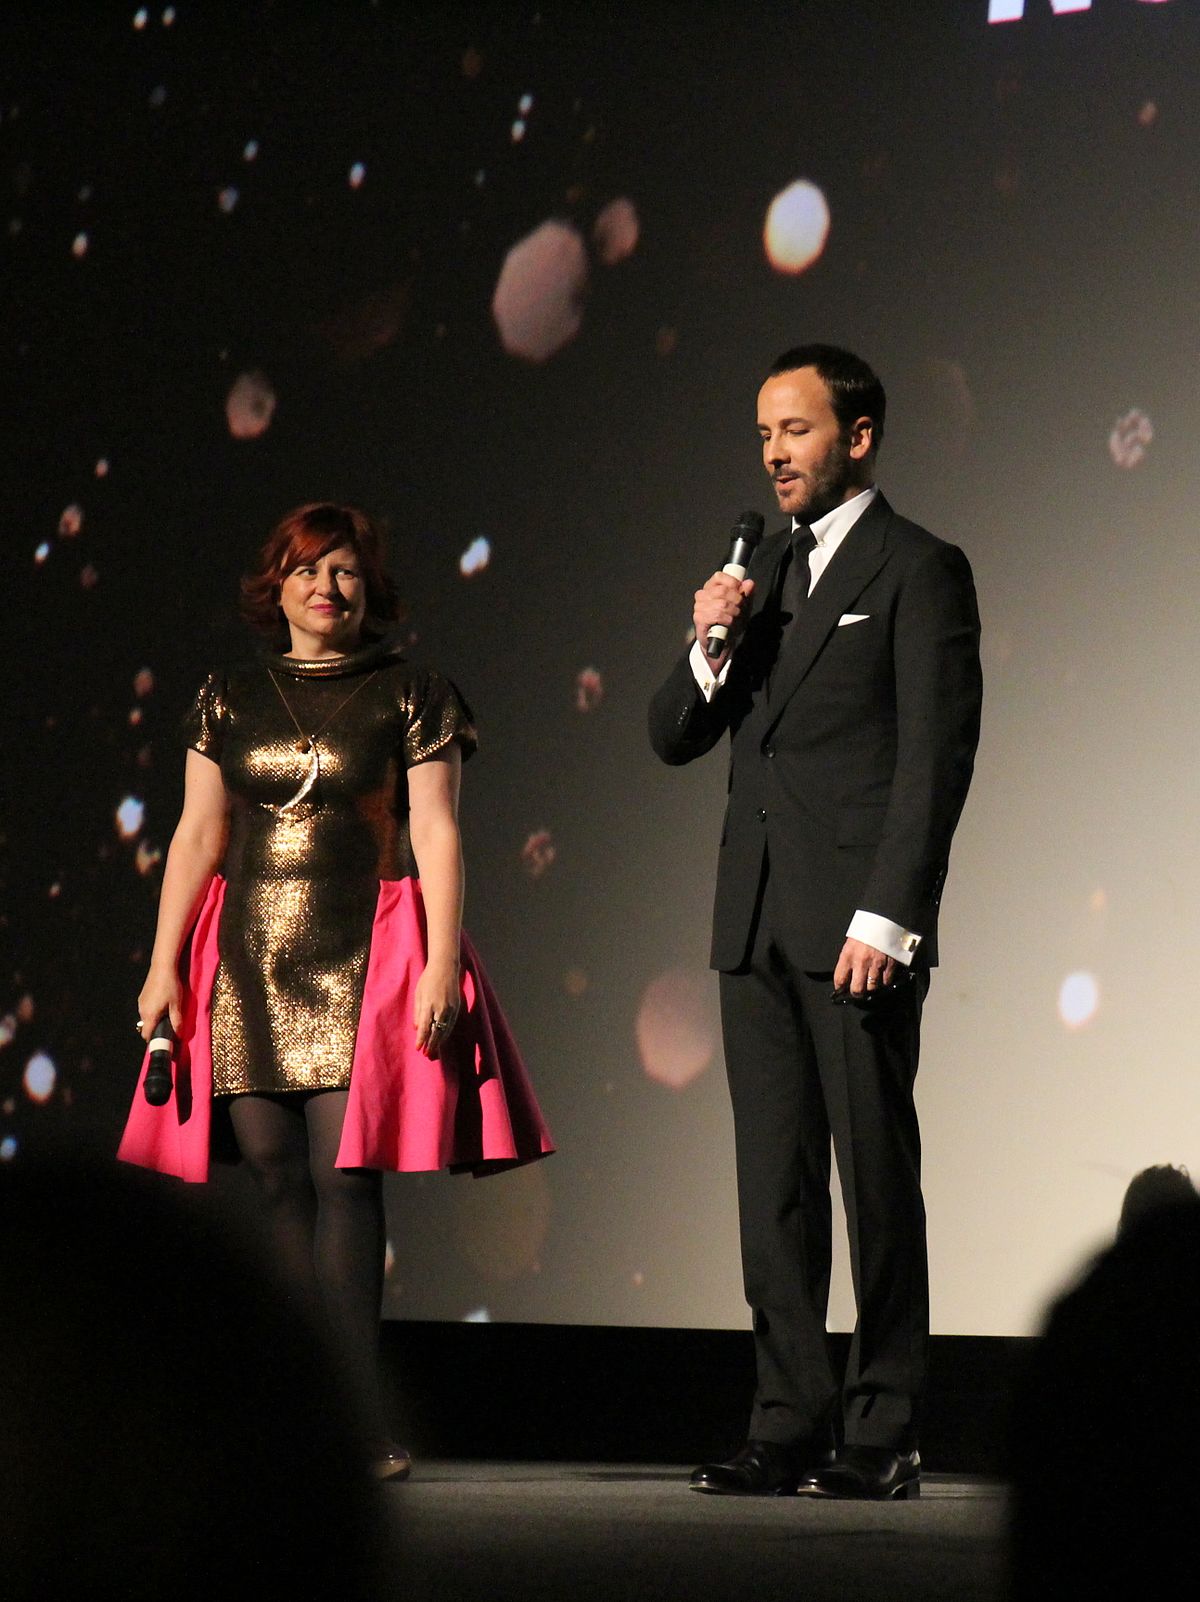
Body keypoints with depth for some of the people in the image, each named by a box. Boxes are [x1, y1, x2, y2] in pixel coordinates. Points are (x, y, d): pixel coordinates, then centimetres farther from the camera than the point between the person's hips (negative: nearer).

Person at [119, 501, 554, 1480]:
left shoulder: (412, 696, 5)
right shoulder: (229, 701, 14)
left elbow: (436, 836, -1)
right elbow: (198, 836, 13)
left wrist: (442, 967, -11)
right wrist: (163, 965, 5)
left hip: (363, 963, -4)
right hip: (249, 968, 4)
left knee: (344, 1177, -12)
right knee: (280, 1185, 1)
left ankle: (356, 1425, -12)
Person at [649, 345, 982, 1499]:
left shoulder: (918, 571, -2)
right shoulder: (761, 573, 18)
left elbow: (936, 757, -9)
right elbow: (672, 741, 17)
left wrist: (884, 918, -16)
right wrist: (711, 650, -3)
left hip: (857, 927, -7)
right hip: (757, 925, 7)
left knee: (876, 1177, -3)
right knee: (775, 1183, 5)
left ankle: (884, 1435, 1)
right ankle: (790, 1427, 8)